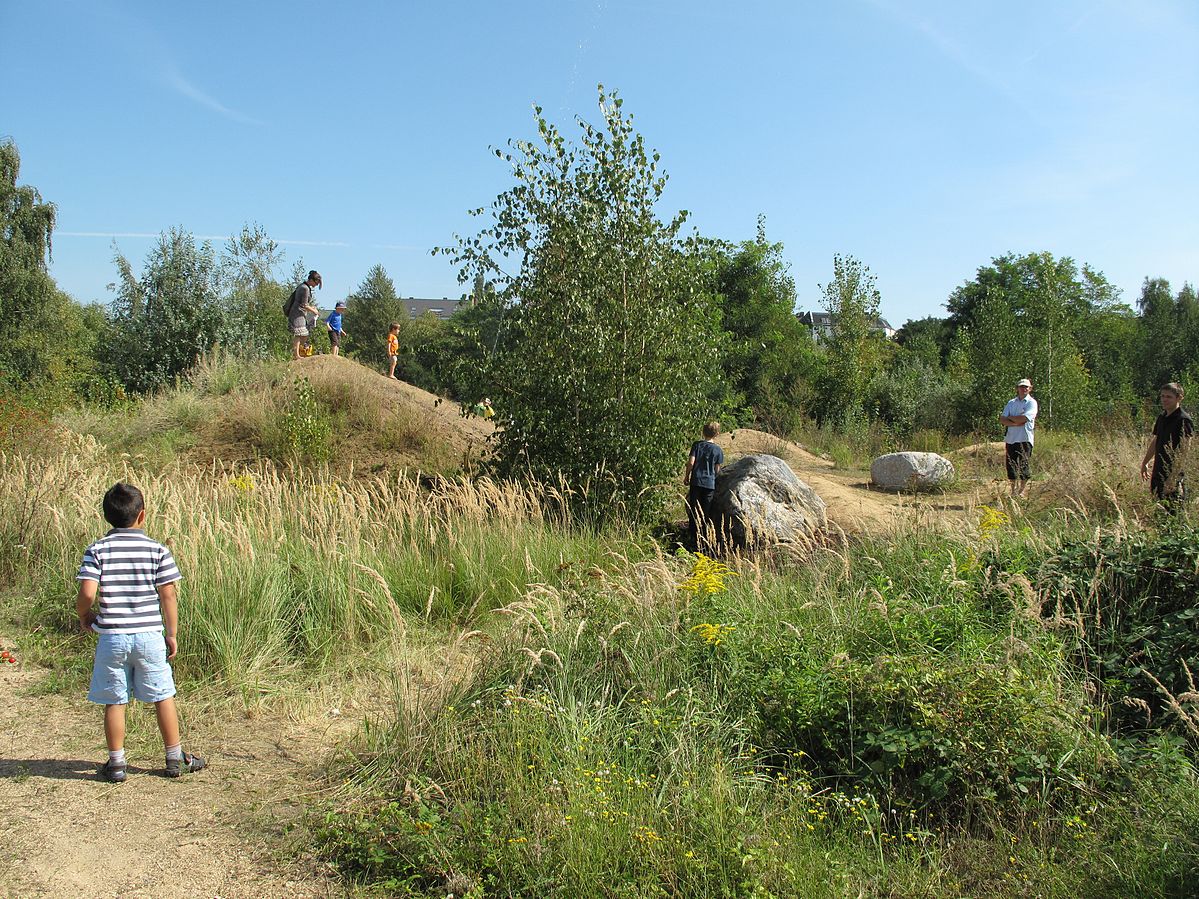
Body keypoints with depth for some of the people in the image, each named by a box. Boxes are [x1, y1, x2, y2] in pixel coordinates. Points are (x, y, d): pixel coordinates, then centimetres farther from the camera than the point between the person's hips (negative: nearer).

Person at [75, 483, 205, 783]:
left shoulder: (97, 550, -4)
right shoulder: (157, 550, -5)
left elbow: (87, 593, -13)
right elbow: (168, 595, -5)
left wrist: (84, 615, 9)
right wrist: (172, 634, 4)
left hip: (112, 636, 0)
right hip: (149, 635, 0)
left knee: (115, 702, 10)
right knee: (163, 697, 11)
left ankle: (116, 763, 18)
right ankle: (175, 758, 20)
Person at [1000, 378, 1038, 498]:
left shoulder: (1031, 403, 0)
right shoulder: (1011, 402, 14)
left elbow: (1023, 418, -16)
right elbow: (1002, 420, 3)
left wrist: (1009, 417, -1)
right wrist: (1017, 423, -12)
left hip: (1025, 439, -5)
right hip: (1010, 438, 5)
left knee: (1023, 466, -6)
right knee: (1011, 466, 6)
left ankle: (1022, 491, 3)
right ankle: (1013, 491, 15)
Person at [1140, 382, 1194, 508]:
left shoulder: (1184, 420, -13)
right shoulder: (1162, 418, 12)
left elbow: (1184, 451, -18)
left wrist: (1174, 476, -23)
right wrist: (1144, 463, 25)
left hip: (1175, 474, -8)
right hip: (1159, 473, 8)